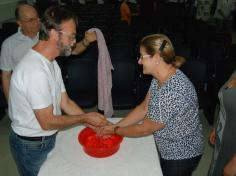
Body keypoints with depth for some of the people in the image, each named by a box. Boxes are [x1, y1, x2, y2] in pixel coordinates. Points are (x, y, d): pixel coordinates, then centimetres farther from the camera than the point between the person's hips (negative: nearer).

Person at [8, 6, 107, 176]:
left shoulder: (51, 63, 1)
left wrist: (95, 123, -3)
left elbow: (65, 102, 3)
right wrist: (85, 118, -15)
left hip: (48, 138, 8)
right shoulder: (35, 70, -31)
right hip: (32, 146, -8)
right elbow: (47, 122, -26)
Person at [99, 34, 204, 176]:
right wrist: (114, 126, -6)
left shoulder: (173, 92, -36)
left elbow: (145, 129, -25)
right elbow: (144, 108, 0)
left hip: (182, 155, -8)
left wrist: (116, 131, -10)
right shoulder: (160, 78, -7)